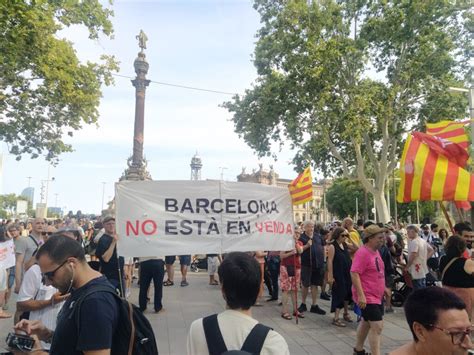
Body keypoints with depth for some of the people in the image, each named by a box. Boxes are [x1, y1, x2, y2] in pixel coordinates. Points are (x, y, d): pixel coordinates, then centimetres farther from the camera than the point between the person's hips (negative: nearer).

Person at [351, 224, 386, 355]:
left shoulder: (375, 251, 8)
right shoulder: (363, 252, -21)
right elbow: (354, 273, -27)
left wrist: (383, 287, 23)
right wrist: (361, 295, -30)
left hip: (376, 296, 10)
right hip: (367, 297, -10)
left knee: (366, 322, 21)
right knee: (377, 326, -12)